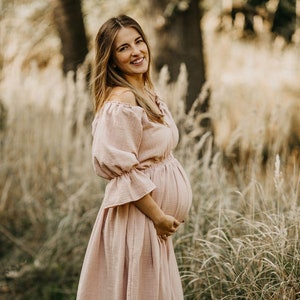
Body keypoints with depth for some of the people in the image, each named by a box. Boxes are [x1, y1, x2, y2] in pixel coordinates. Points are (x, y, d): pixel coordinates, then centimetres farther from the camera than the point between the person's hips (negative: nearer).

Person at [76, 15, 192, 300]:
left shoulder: (147, 94, 9)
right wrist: (158, 215, -17)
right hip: (136, 217, -9)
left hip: (154, 214, 9)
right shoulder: (121, 102, -19)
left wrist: (164, 216, 15)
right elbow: (121, 169, -22)